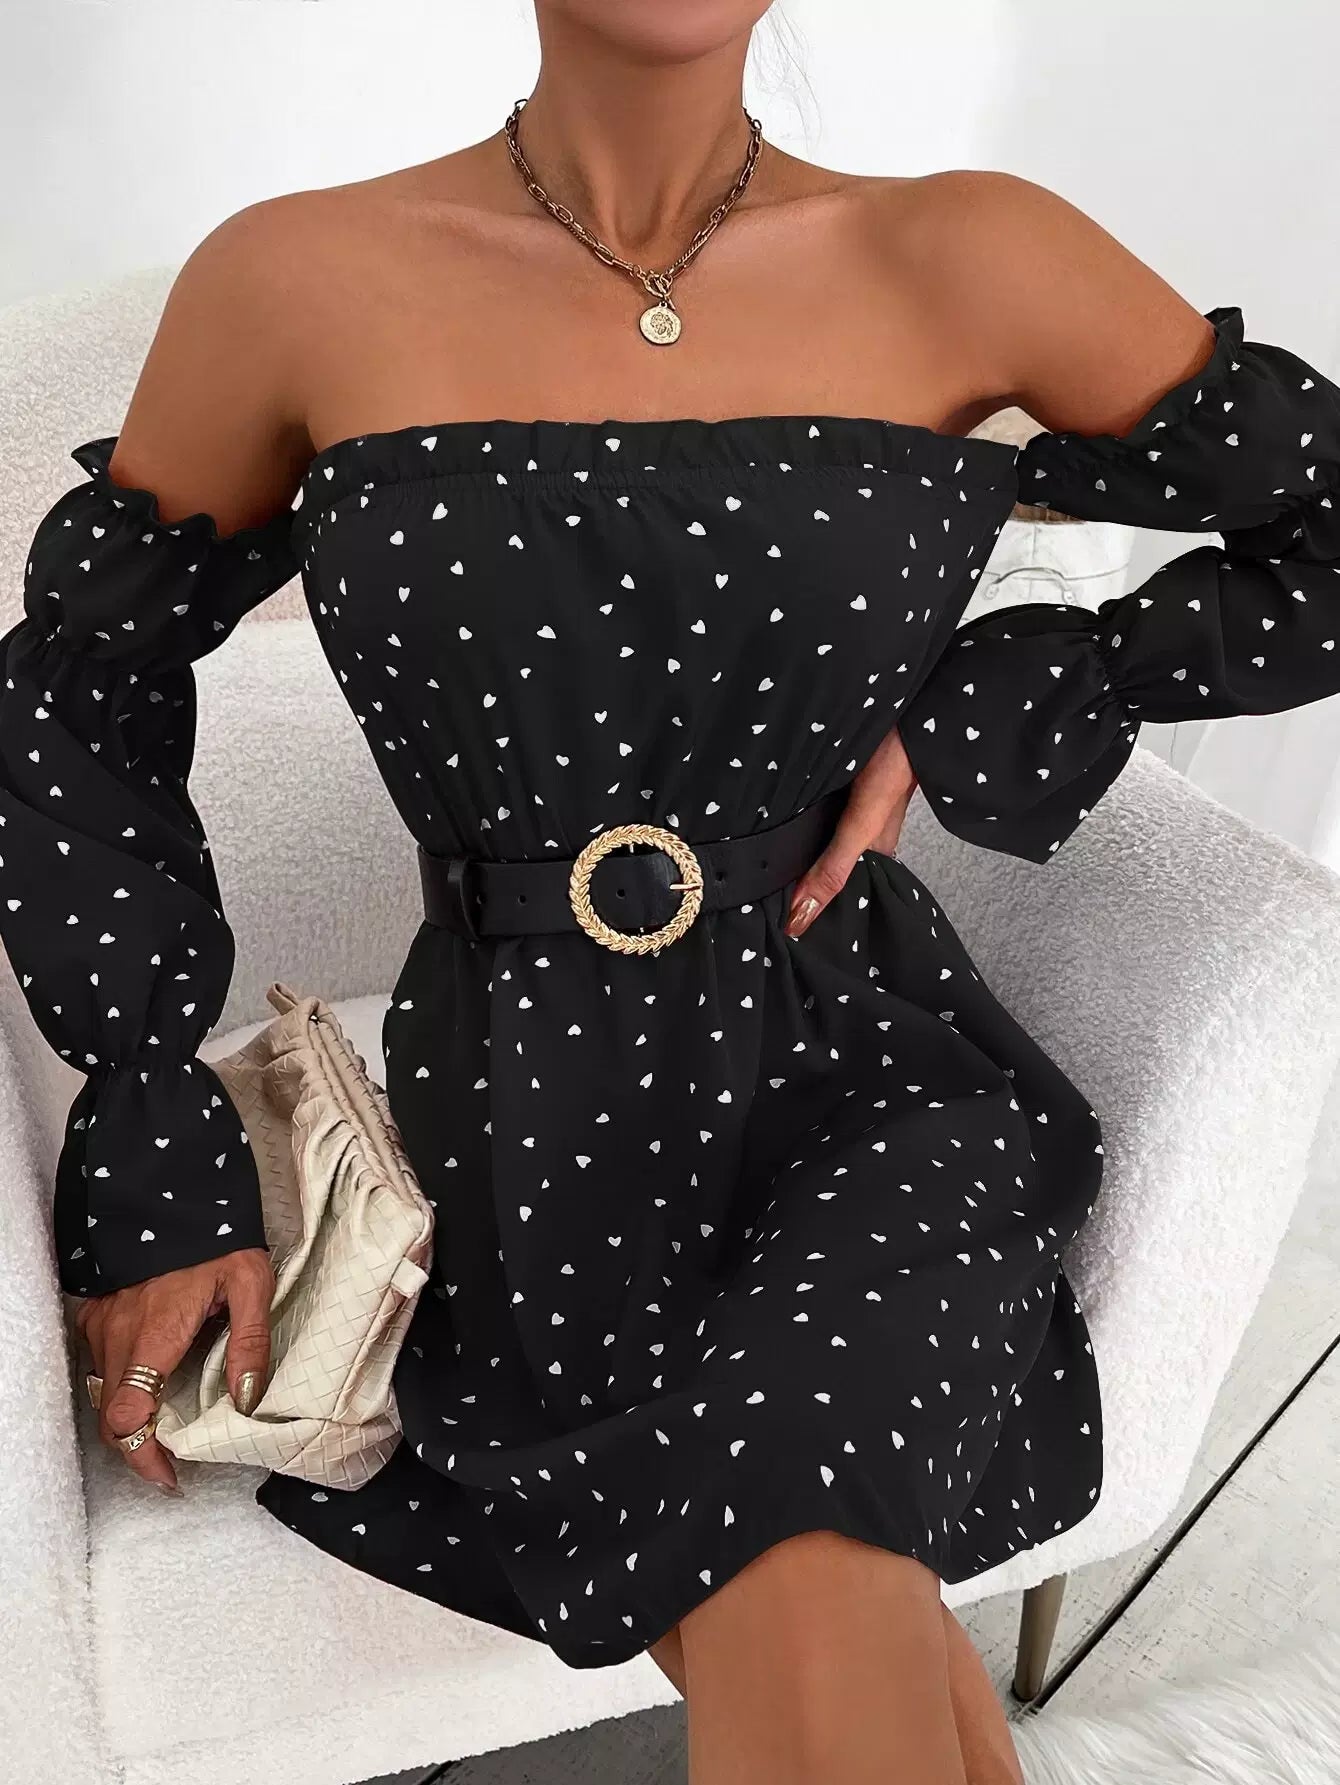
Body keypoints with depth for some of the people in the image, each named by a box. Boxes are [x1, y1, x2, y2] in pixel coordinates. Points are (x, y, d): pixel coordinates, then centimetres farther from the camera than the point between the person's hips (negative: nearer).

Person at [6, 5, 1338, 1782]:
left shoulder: (965, 262, -4)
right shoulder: (298, 282, -3)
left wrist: (971, 712, -7)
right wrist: (151, 1163, 1)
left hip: (862, 1090, 1)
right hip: (532, 1116, 0)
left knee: (810, 1606, -28)